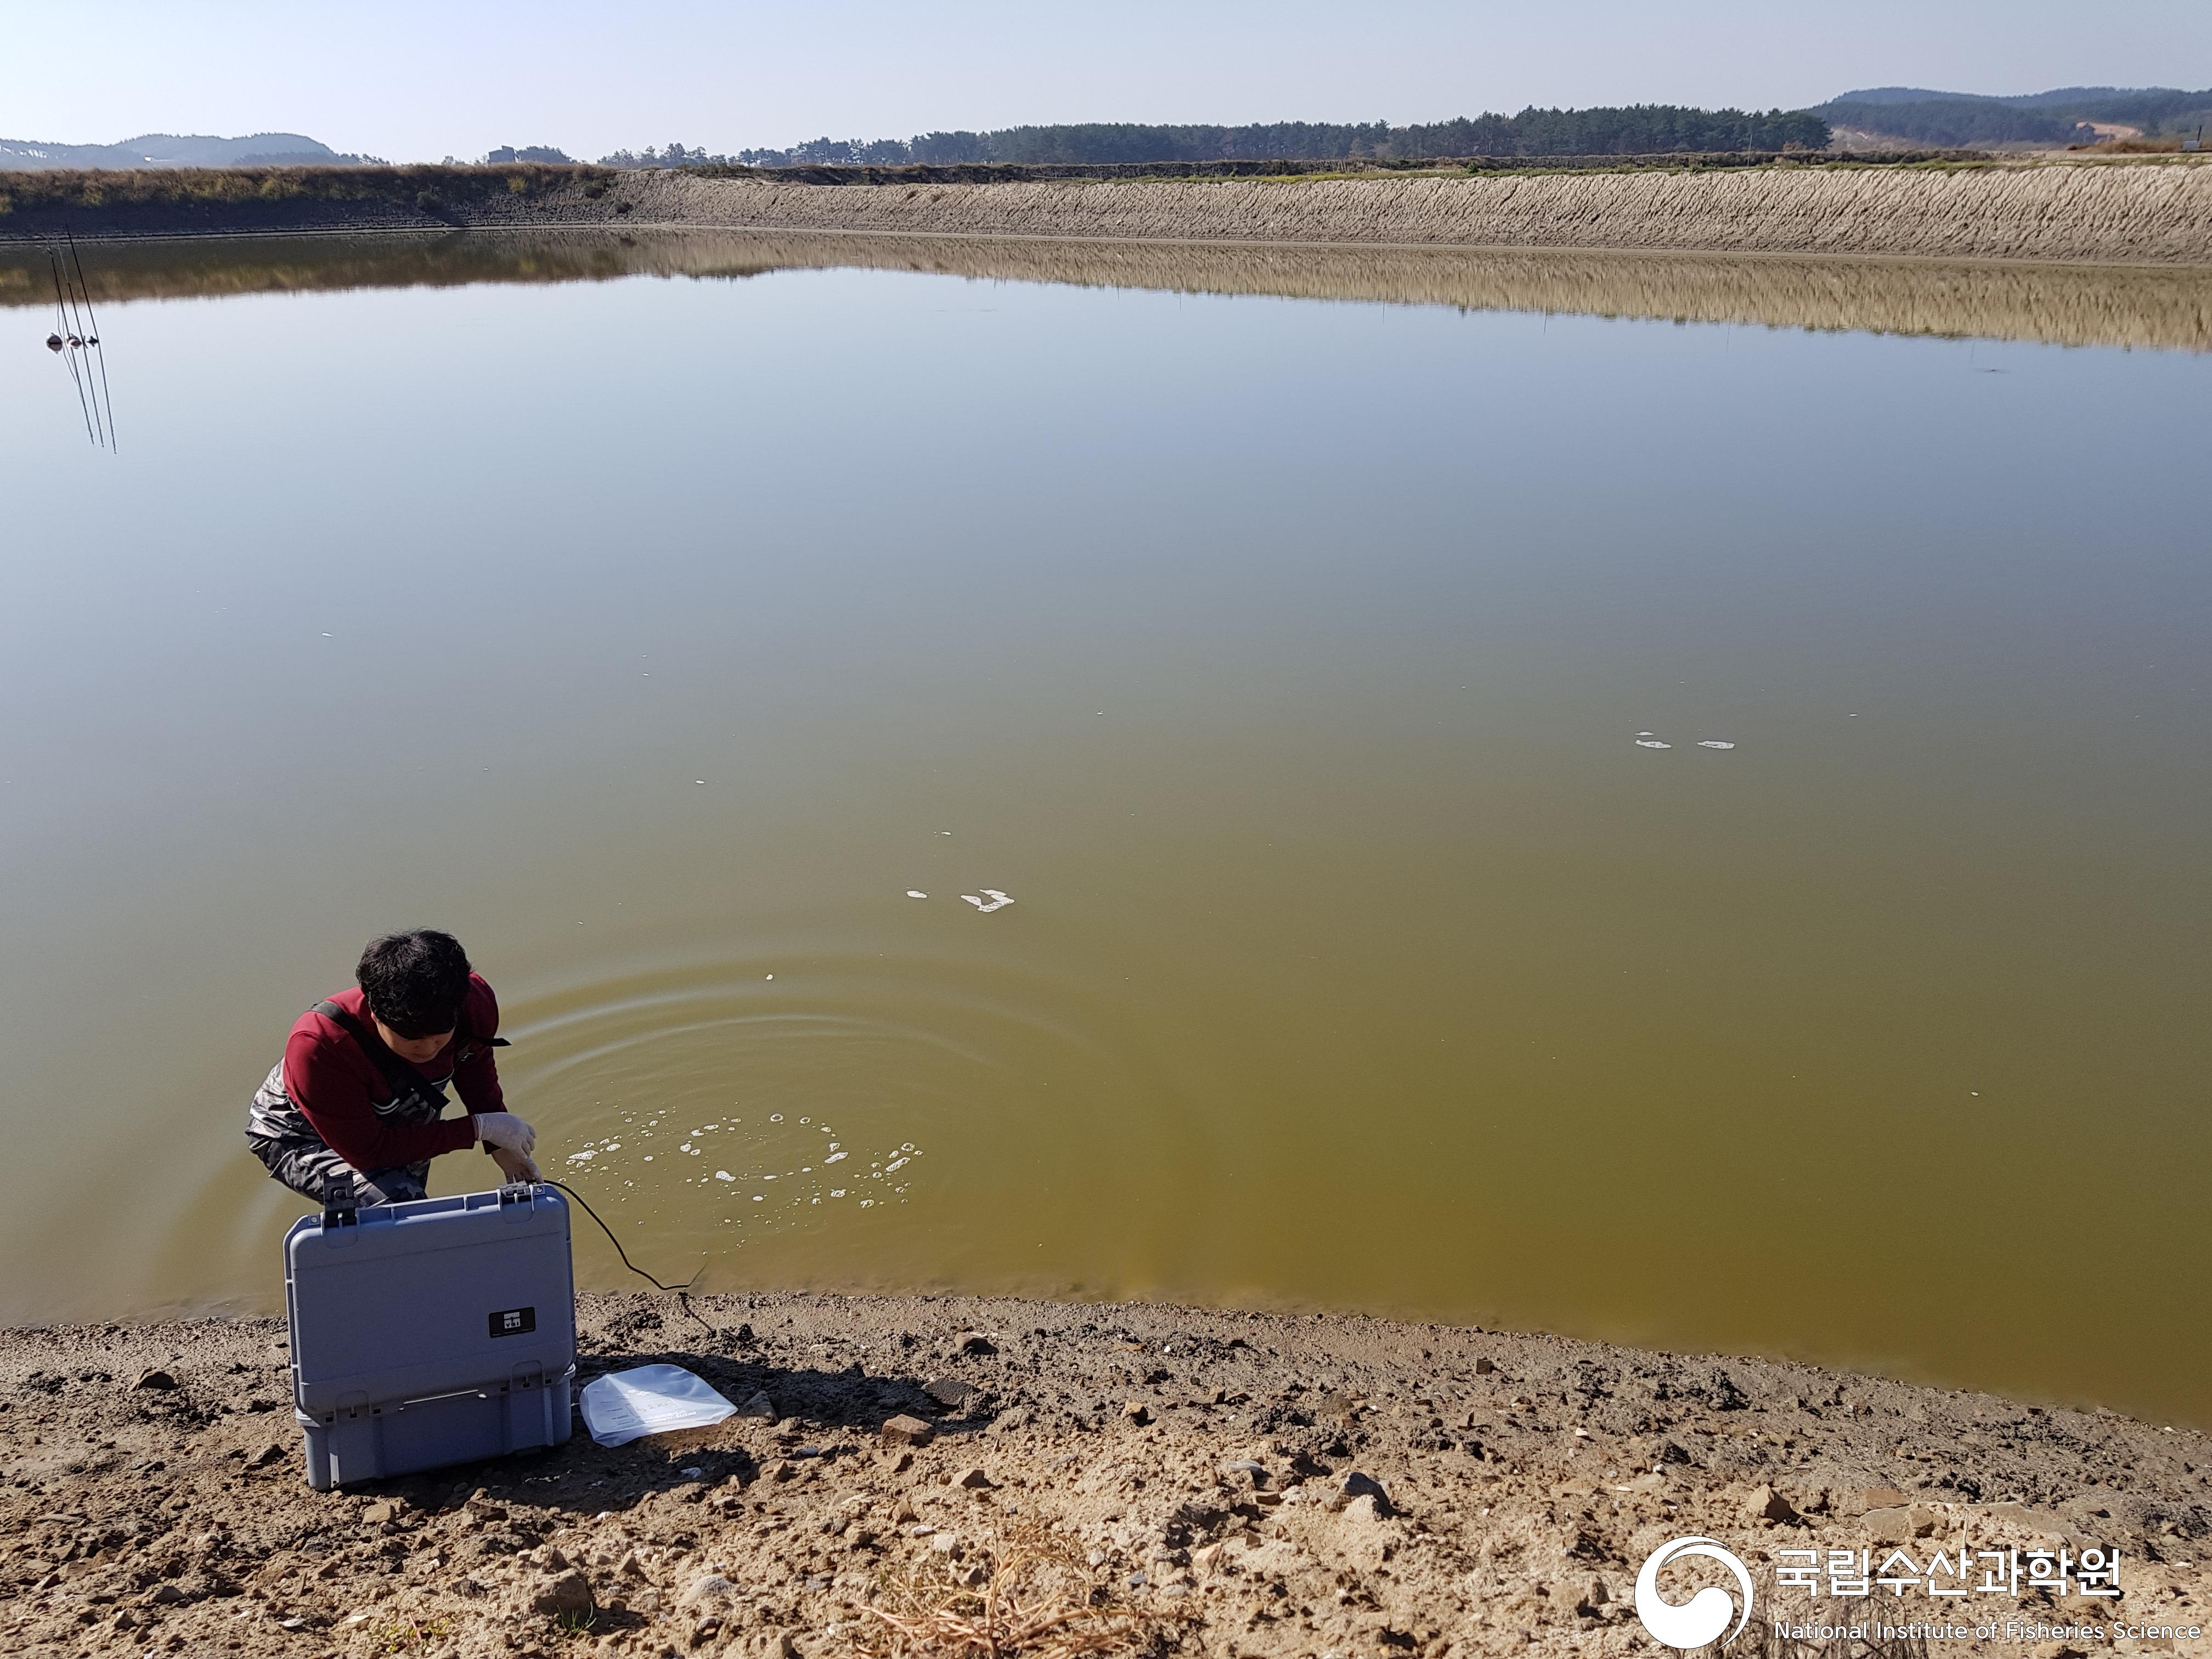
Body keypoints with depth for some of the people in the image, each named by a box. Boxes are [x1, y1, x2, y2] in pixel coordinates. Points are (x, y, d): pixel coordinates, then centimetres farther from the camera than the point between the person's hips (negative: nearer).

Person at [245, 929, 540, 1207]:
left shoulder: (473, 1000, -28)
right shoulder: (319, 1047, -43)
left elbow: (475, 1064, -1)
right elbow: (368, 1151, -34)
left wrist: (500, 1145, -9)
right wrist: (480, 1128, -33)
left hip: (391, 1121, 6)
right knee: (400, 1204, -29)